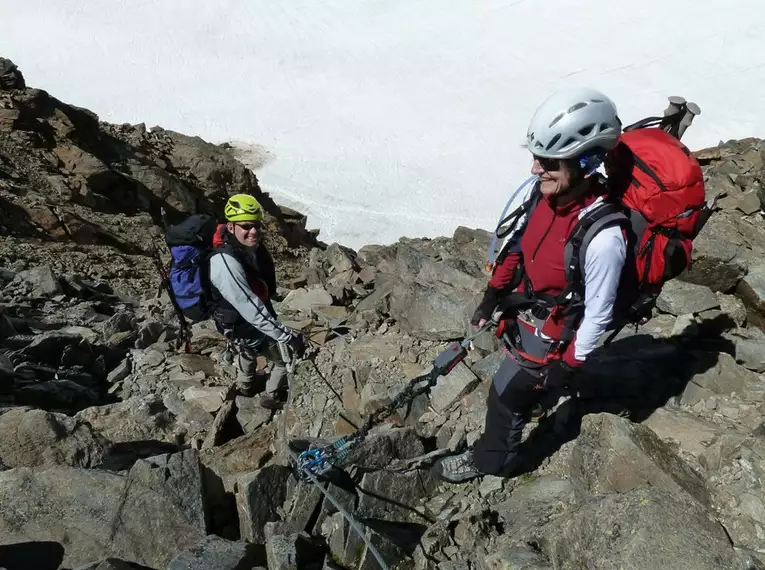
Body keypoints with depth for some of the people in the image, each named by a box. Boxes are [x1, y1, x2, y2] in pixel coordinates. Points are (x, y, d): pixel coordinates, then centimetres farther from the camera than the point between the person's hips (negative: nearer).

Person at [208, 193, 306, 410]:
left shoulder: (251, 245, -13)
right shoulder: (225, 262, -39)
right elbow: (250, 309, -39)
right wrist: (287, 336, -35)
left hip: (252, 318, 8)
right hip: (241, 325, -8)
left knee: (250, 349, 34)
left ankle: (245, 384, 63)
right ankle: (273, 397, 35)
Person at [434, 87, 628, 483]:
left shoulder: (603, 237, -38)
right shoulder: (549, 190, -17)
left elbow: (598, 313, -24)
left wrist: (568, 365, -13)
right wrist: (492, 294, 8)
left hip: (551, 333, -6)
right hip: (523, 308, 6)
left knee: (506, 394, 12)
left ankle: (491, 460, 39)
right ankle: (536, 394, 67)